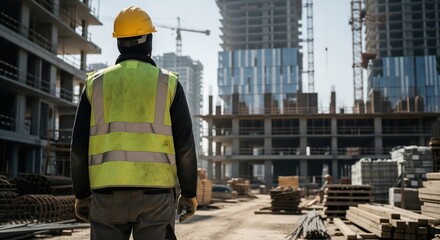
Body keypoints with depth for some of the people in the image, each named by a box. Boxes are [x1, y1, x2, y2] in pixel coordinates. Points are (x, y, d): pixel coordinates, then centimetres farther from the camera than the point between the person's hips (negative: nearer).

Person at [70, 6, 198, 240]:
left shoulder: (96, 83, 7)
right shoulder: (168, 83, 2)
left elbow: (80, 145, 4)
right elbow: (185, 144, -3)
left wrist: (82, 194, 13)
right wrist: (189, 192, 6)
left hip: (108, 193, 2)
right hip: (155, 193, -1)